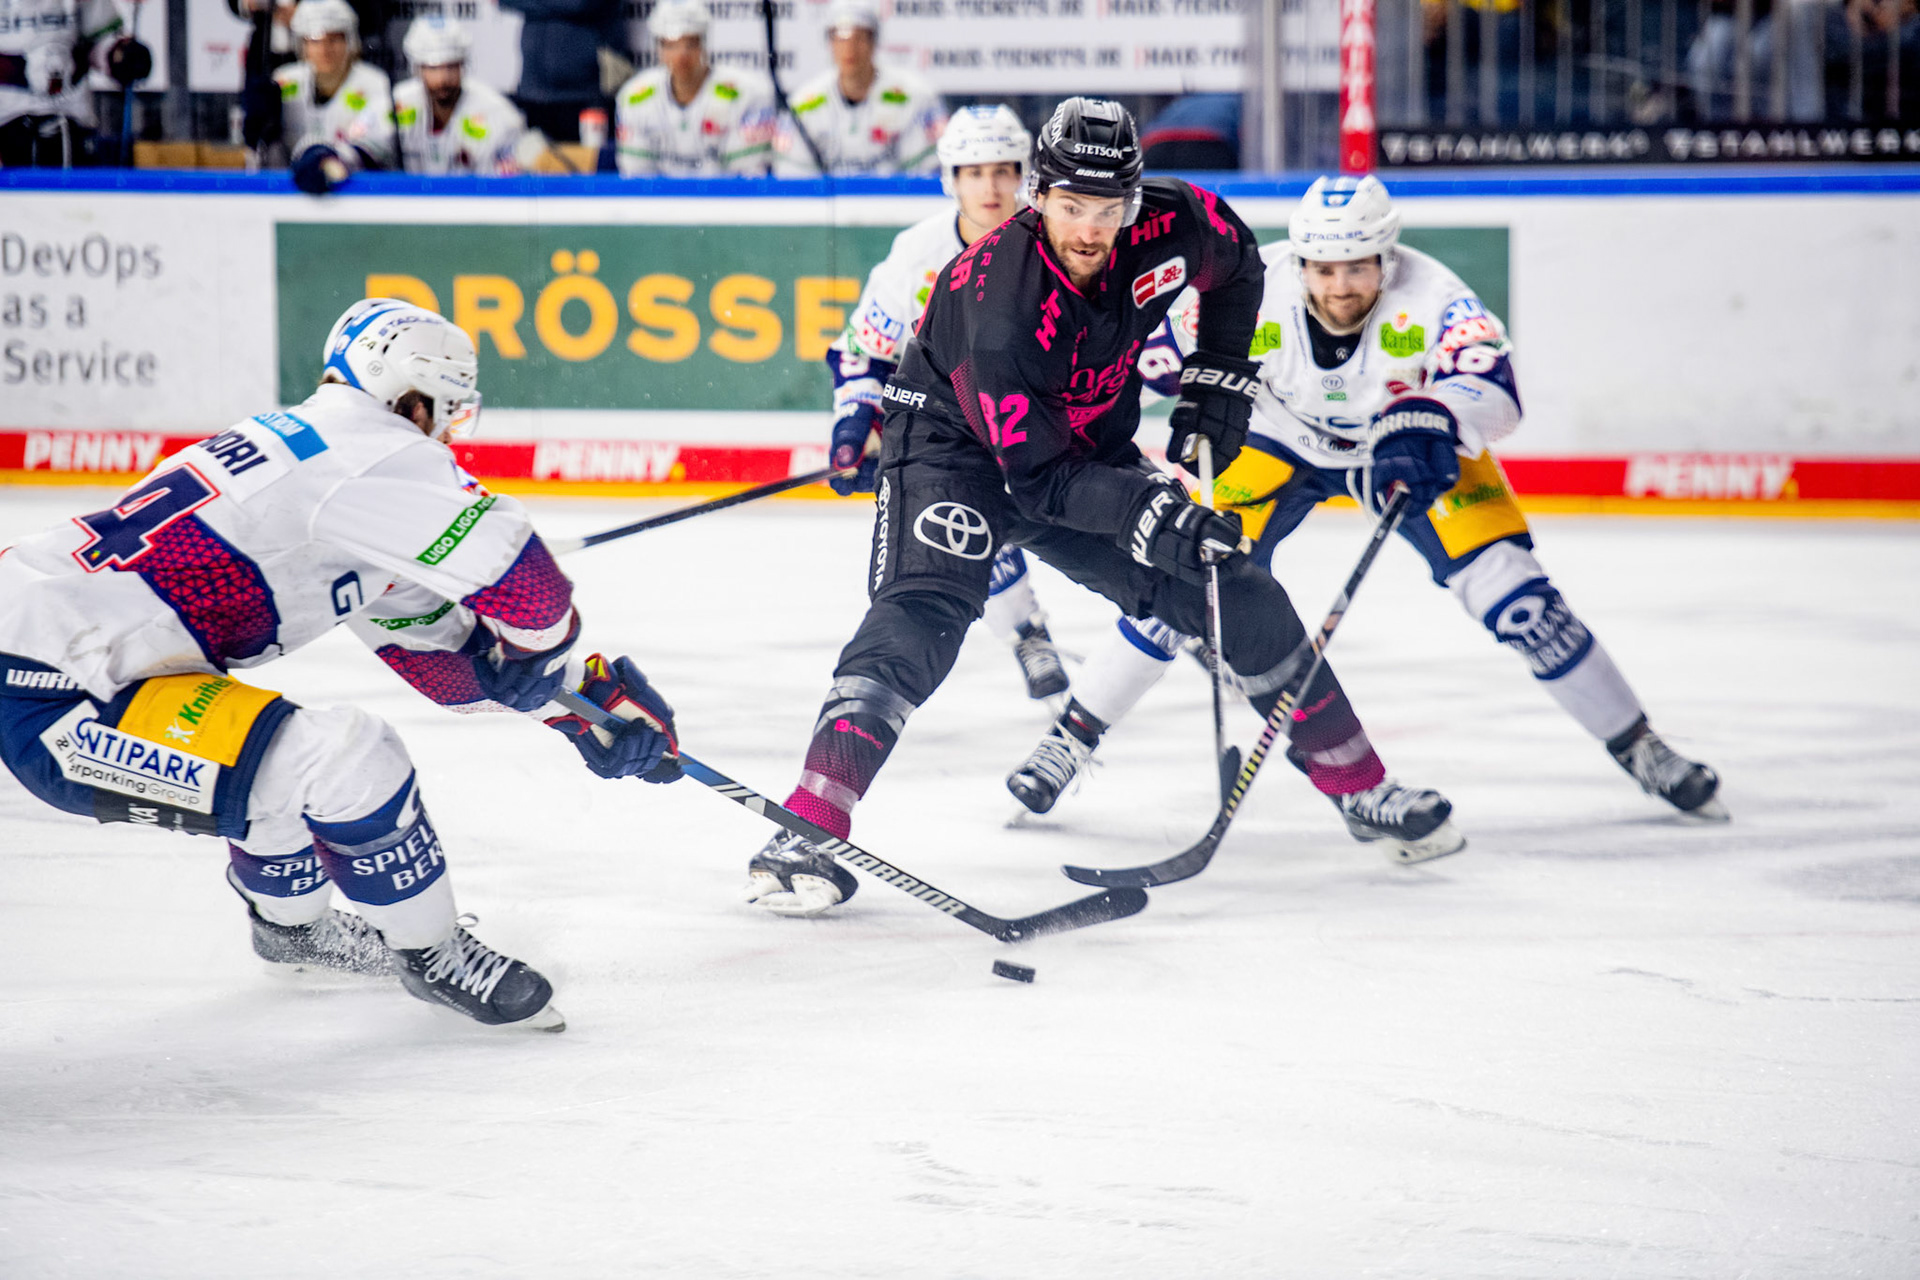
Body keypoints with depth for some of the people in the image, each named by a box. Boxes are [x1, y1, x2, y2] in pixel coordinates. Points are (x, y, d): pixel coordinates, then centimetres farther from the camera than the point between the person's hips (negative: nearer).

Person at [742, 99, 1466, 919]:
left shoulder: (1169, 224, -20)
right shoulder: (1001, 303, -36)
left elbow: (1237, 265, 6)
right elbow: (1040, 479, -32)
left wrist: (1217, 382, -1)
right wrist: (1153, 513, -42)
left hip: (1090, 447, 6)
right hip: (957, 445, -6)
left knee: (1238, 597, 5)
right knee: (924, 613, -30)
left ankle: (1360, 789, 22)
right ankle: (807, 833, -37)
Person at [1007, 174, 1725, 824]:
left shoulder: (1430, 297, -34)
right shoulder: (1255, 287, -28)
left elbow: (1492, 386, -48)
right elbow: (1157, 353, -12)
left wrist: (1431, 419, -65)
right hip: (1284, 438, 1)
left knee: (1506, 583, -13)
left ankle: (1636, 746, 3)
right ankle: (1073, 736, 2)